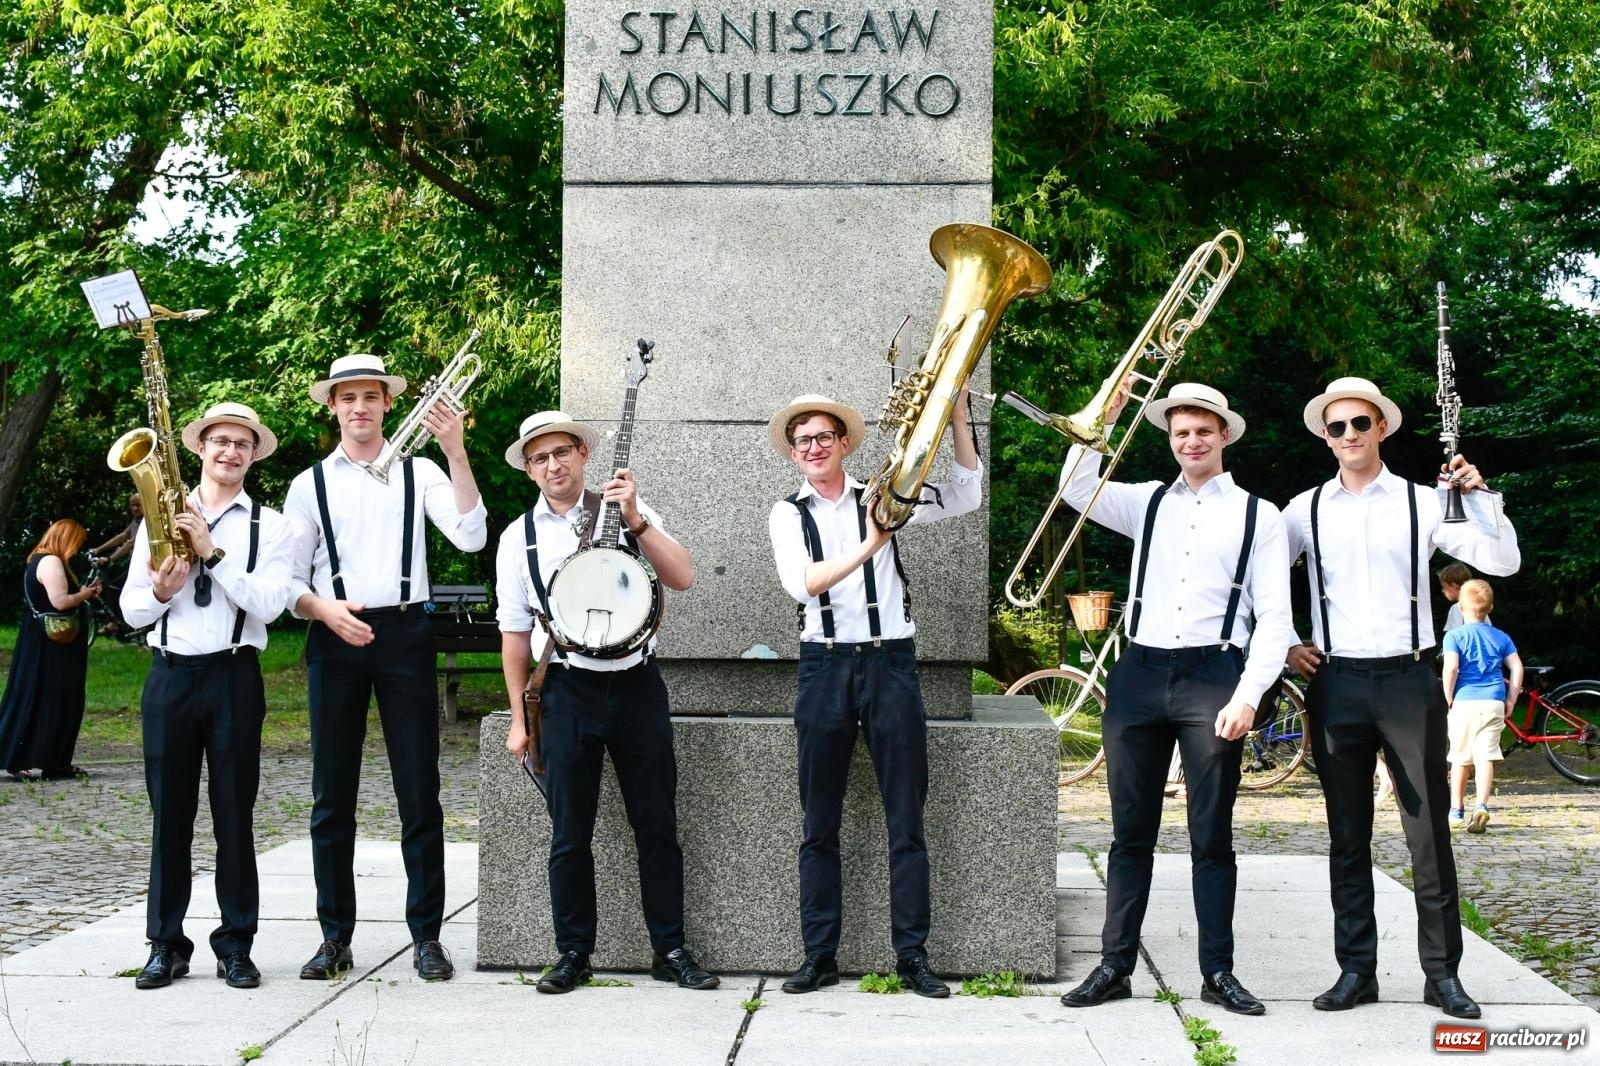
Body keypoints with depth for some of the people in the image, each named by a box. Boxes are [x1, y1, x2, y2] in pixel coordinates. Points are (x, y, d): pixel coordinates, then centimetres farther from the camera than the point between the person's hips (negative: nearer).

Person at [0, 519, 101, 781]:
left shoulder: (40, 560, 17)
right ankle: (21, 761, -3)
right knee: (40, 700, -6)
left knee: (60, 702, 11)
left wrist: (83, 592, 6)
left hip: (50, 644, 11)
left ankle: (54, 762, 14)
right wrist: (84, 595, -9)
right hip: (50, 646, -11)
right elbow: (60, 601, -25)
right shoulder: (51, 562, -16)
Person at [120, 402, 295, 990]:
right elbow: (131, 608, 9)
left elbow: (268, 602, -10)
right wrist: (161, 592, -13)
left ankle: (235, 946, 10)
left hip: (234, 676, -2)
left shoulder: (270, 525, 4)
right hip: (169, 675, 2)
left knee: (234, 814, 2)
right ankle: (166, 944, 14)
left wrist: (212, 552, -16)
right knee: (170, 812, 5)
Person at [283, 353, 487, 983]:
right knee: (332, 799, 5)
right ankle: (335, 937, 14)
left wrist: (456, 452, -15)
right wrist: (325, 608, -12)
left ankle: (427, 936, 7)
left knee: (419, 794, -1)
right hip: (333, 640, 1)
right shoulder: (310, 484, 10)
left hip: (405, 633, -1)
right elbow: (288, 581, 9)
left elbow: (471, 537, -8)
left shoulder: (419, 473, 7)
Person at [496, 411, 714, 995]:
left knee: (657, 826, 4)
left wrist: (634, 519, -17)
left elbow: (682, 577, -8)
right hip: (568, 691, 0)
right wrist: (519, 719, 6)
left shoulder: (629, 511, 4)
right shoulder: (519, 537, 5)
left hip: (637, 684, 0)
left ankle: (671, 950, 14)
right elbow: (514, 631, 7)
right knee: (570, 833, 4)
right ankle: (573, 953, 16)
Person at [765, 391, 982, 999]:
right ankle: (820, 956, 12)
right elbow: (801, 583, -10)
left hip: (890, 662, 0)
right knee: (820, 823, 5)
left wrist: (957, 417, -8)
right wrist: (868, 546, -21)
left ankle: (912, 955, 6)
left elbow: (965, 498, 0)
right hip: (824, 667, 1)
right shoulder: (788, 514, 7)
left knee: (906, 818, 0)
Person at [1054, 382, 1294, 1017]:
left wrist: (1248, 696, -10)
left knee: (1211, 837, 4)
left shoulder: (1257, 515, 4)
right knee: (1130, 834, 7)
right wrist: (1104, 417, -9)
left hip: (1212, 676, -2)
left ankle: (1218, 973, 13)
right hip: (1140, 674, 2)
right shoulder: (1148, 503, 12)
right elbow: (1078, 490, -2)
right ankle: (1114, 968, 13)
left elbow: (1274, 619, 0)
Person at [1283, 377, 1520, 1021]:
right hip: (1336, 683, 1)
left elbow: (1503, 562, 0)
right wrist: (1281, 647, 5)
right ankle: (1356, 970, 14)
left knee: (1430, 833, 1)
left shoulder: (1422, 502, 4)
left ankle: (1442, 973, 10)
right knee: (1348, 838, 7)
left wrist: (1481, 496, -13)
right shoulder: (1306, 509, 7)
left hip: (1408, 679, -1)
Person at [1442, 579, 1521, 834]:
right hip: (1494, 703, 2)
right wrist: (1511, 700, 8)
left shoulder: (1455, 636, 0)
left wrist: (1448, 698, -4)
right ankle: (1481, 806, -21)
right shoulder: (1501, 637, 11)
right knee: (1485, 756, -3)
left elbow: (1451, 667, -13)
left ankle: (1456, 811, 19)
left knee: (1460, 758, 10)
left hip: (1464, 702, -2)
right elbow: (1516, 667, 3)